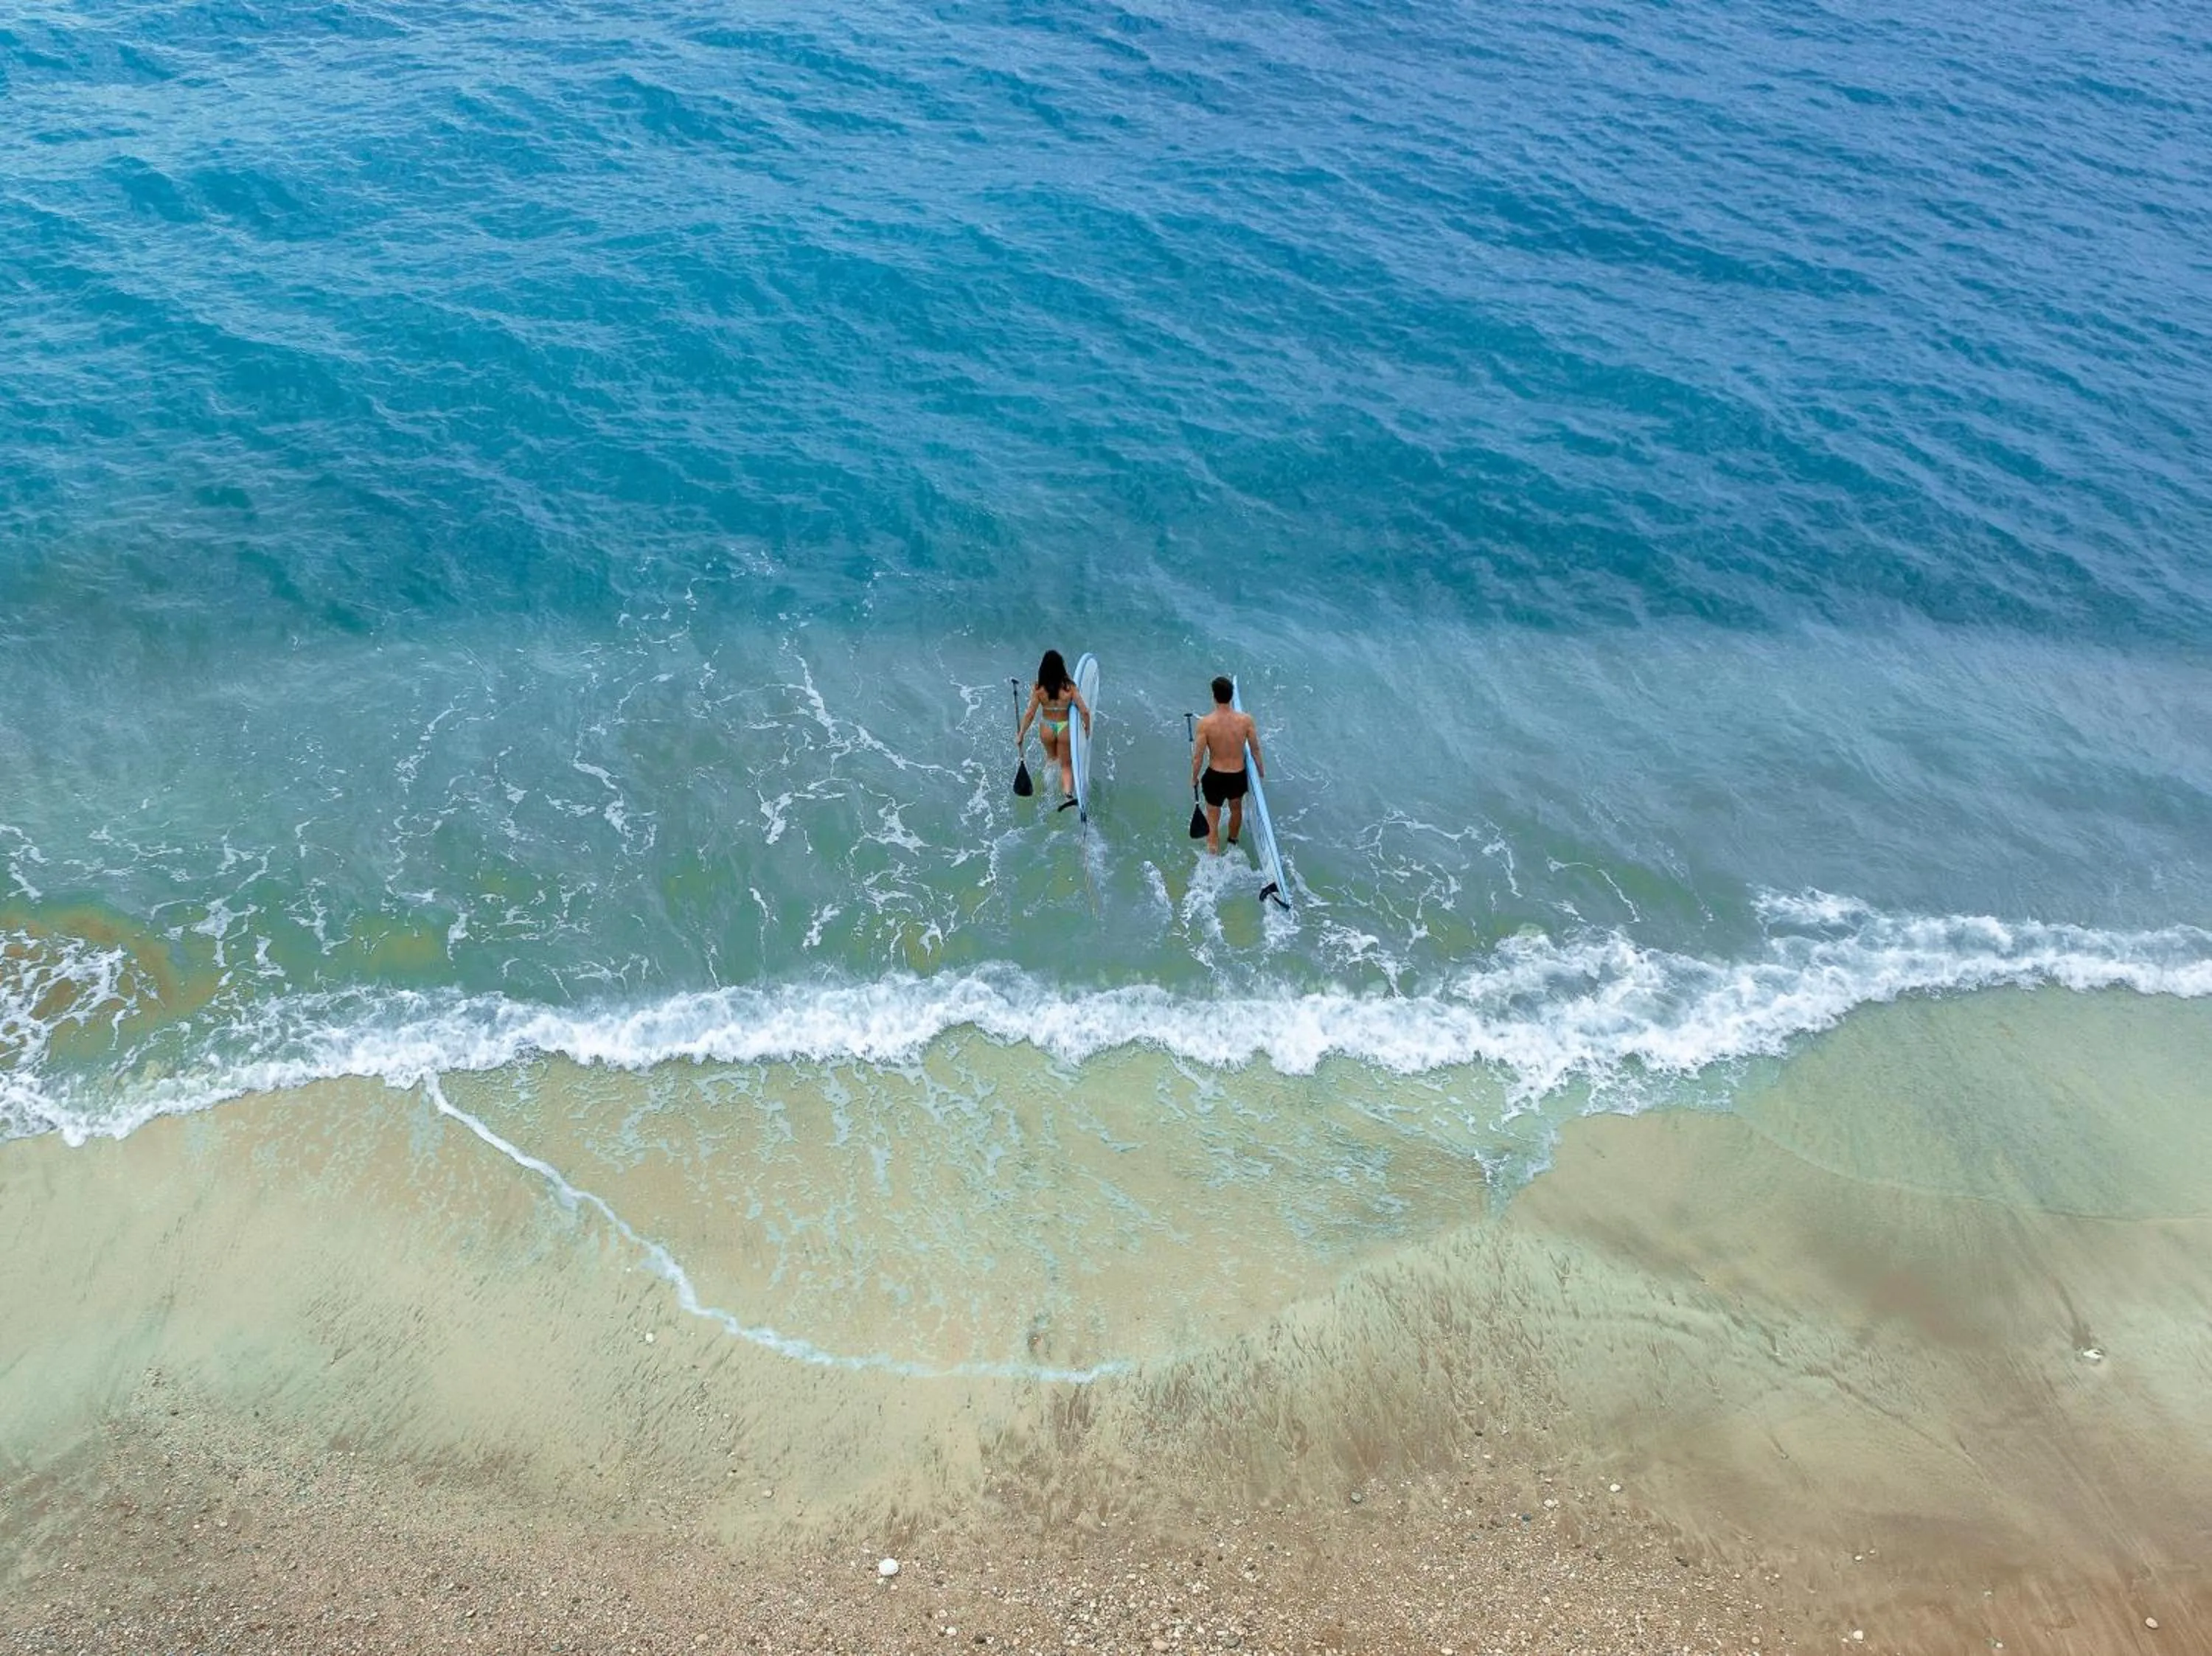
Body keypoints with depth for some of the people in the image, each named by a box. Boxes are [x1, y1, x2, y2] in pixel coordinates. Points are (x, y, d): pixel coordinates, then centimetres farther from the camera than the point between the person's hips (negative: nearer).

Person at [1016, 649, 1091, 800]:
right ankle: (1067, 793, -2)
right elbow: (1084, 711, -17)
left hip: (1046, 729, 1)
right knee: (1066, 765, 15)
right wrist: (1087, 727, 3)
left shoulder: (1038, 688, -19)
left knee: (1051, 757, 34)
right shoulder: (1070, 687, -20)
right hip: (1065, 728, -1)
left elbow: (1030, 714, -14)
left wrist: (1021, 734, -2)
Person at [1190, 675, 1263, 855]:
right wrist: (1262, 772, 14)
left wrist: (1194, 778, 5)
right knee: (1236, 809, 32)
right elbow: (1256, 750, -4)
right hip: (1238, 776, 3)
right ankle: (1233, 843, 57)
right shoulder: (1246, 720, -16)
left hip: (1215, 777, -3)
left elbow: (1198, 757, -14)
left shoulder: (1205, 723, -21)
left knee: (1212, 822, 15)